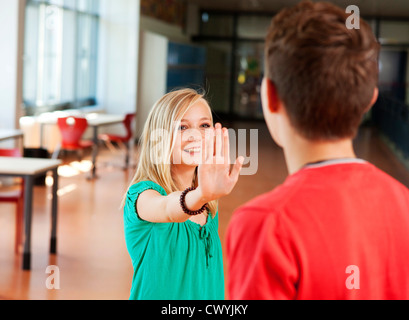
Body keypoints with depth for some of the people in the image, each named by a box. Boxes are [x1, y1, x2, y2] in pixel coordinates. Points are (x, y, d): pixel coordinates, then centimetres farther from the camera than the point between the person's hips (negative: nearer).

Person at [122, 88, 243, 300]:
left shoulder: (210, 208, 1)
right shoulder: (141, 194, -17)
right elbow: (166, 209, -40)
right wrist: (200, 195, -58)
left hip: (209, 294, 5)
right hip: (156, 295, -5)